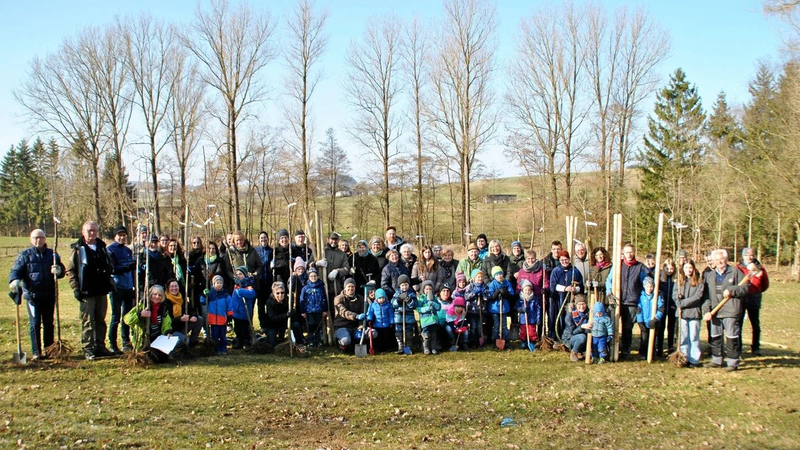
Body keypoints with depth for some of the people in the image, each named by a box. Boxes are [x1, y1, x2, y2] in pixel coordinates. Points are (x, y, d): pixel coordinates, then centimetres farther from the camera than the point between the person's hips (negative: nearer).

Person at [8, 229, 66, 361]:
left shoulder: (52, 254, 13)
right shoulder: (24, 255, 4)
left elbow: (62, 270, 14)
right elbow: (15, 270, -2)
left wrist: (59, 270, -11)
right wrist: (14, 280, -25)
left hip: (49, 295, 3)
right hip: (32, 295, -3)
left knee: (48, 324, 9)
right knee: (35, 324, -3)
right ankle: (36, 352, 2)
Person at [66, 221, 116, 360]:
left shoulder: (101, 247, 14)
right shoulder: (78, 249, -2)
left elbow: (110, 265, 25)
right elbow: (70, 270, -4)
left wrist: (108, 269, 1)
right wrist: (76, 288, -11)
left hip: (102, 290, 5)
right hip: (87, 291, -5)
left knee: (101, 320, 11)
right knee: (87, 321, -3)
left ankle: (100, 346, 20)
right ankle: (88, 349, 3)